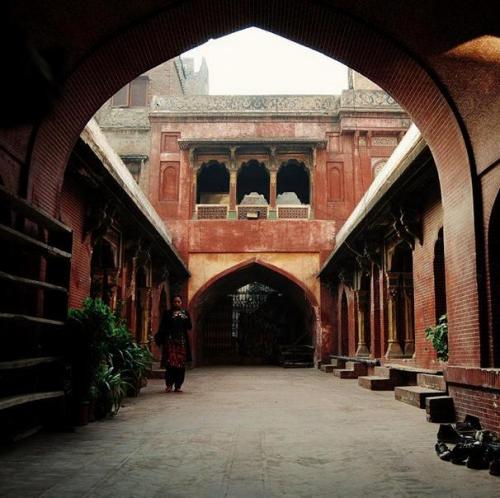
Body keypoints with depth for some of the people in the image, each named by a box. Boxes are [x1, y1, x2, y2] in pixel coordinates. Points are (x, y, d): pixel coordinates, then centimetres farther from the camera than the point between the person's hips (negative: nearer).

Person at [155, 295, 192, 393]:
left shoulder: (185, 313, 11)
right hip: (170, 340, -2)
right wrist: (159, 339, -8)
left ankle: (178, 386, 5)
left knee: (181, 364, -1)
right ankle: (169, 385, -1)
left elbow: (189, 327, 5)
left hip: (182, 341, 2)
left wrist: (186, 319, -13)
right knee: (170, 362, -8)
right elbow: (162, 327, 4)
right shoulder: (167, 313, 8)